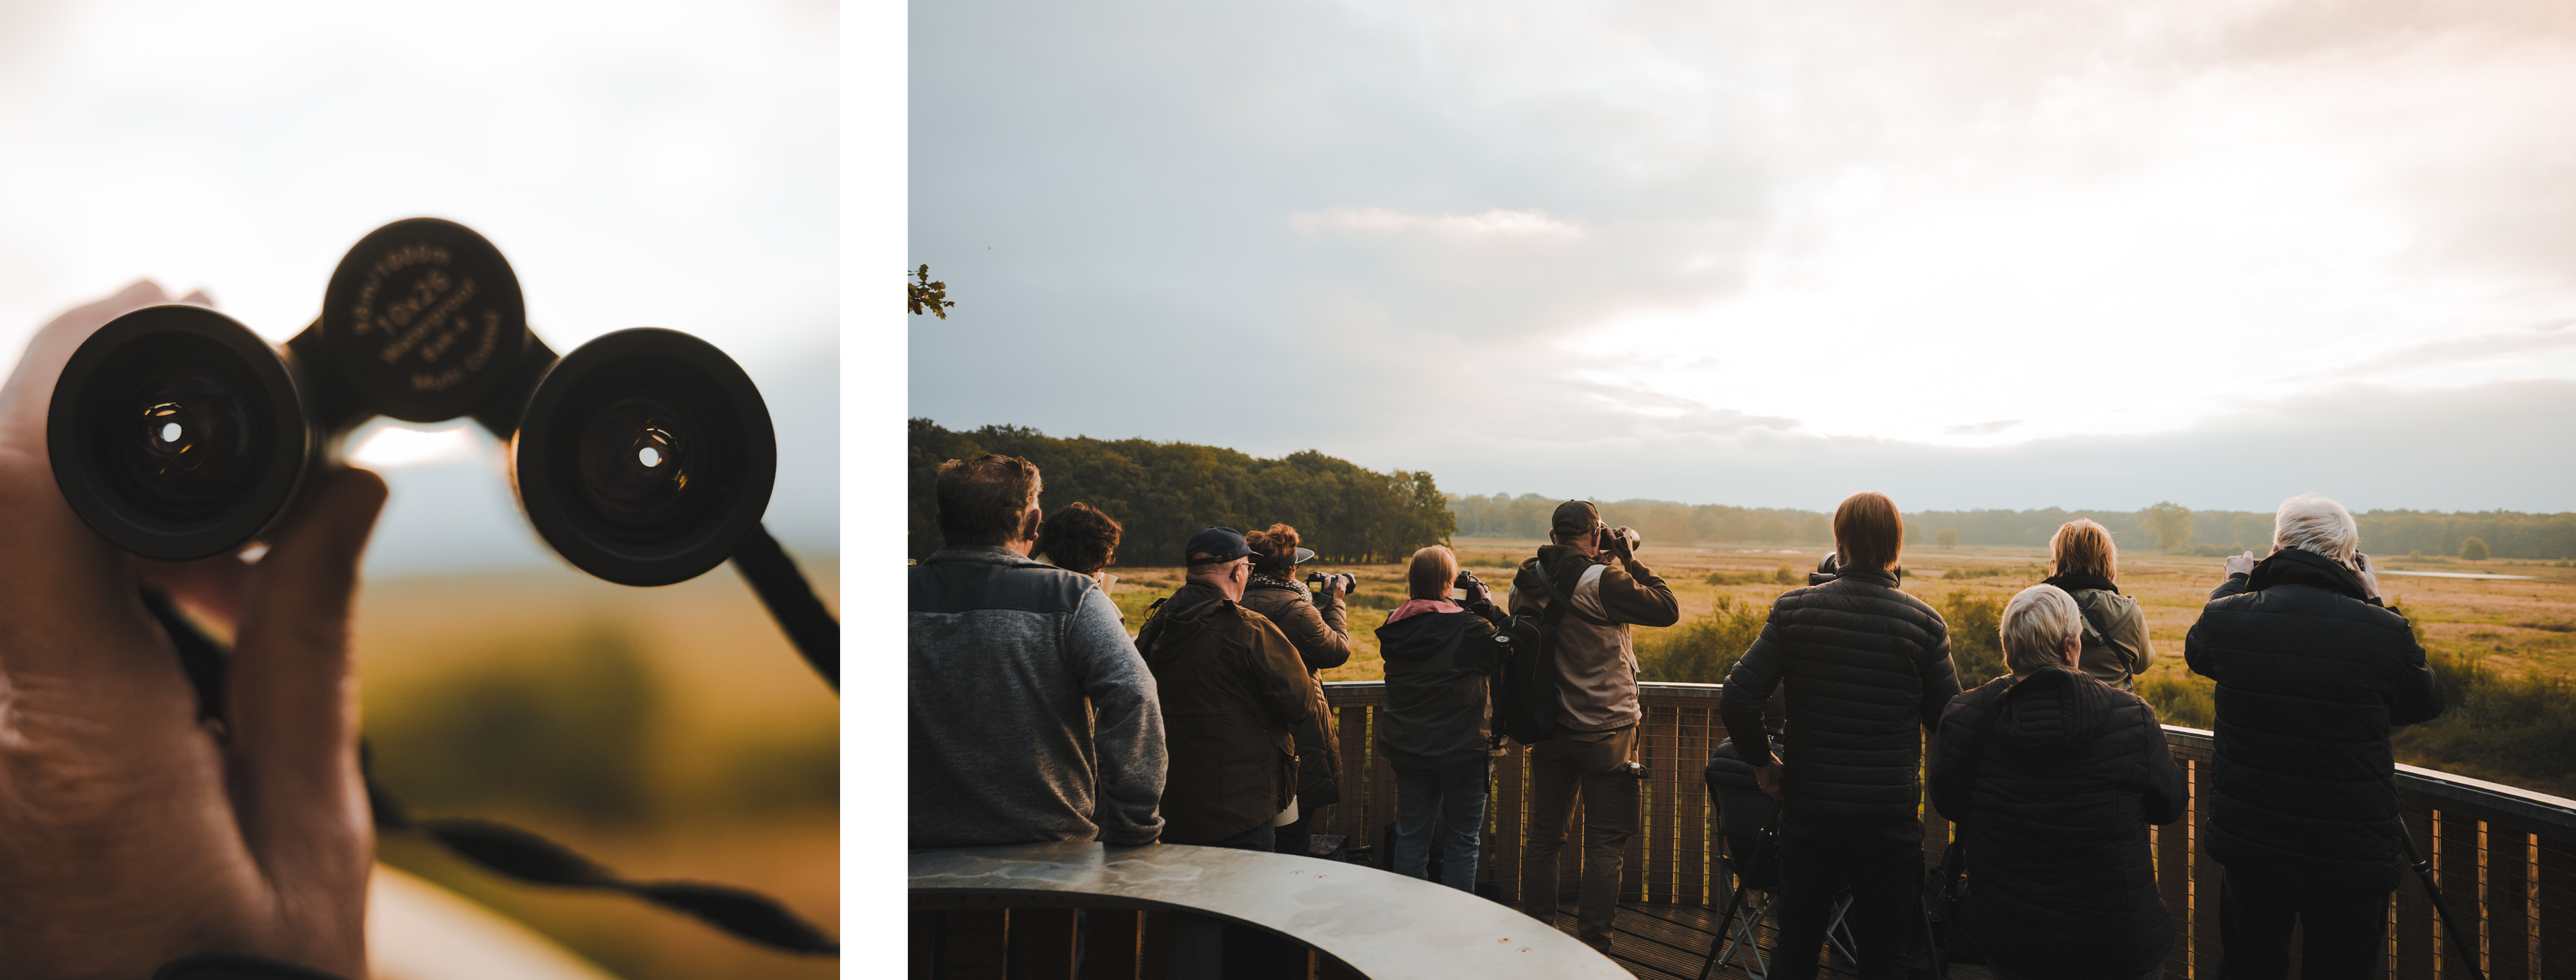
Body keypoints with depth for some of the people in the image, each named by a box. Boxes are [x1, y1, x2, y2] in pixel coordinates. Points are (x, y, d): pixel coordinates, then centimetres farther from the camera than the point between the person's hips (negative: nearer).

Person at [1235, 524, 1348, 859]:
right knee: (1294, 834, 2)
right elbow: (1337, 650, -10)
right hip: (1296, 729, -8)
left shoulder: (1242, 603, 4)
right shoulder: (1294, 608, -20)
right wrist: (1334, 604, 2)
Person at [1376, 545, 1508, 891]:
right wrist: (1486, 607, -2)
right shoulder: (1469, 627, -18)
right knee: (1461, 838, 10)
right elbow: (1505, 653, -6)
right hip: (1462, 748, -4)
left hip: (1407, 747, 4)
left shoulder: (1395, 626, -3)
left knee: (1411, 835, 13)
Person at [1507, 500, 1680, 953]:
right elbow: (1667, 609, -10)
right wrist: (1629, 560, -2)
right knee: (1605, 844, 4)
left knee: (1543, 836, 14)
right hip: (1605, 732, -5)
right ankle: (1592, 949, 6)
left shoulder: (1527, 580, -1)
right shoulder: (1601, 581, -18)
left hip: (1549, 730, 5)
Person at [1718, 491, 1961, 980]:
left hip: (1808, 807, 1)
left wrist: (1762, 761, 5)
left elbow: (1736, 701, -10)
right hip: (1890, 816, 0)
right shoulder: (1925, 623, -7)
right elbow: (1949, 722, -2)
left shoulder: (1794, 610, -7)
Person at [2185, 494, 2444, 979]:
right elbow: (2425, 703, 3)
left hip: (2248, 847, 2)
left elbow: (2196, 651, 14)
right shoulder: (2382, 632, -19)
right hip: (2349, 858, -2)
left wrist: (2234, 584, 29)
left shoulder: (2228, 617, -12)